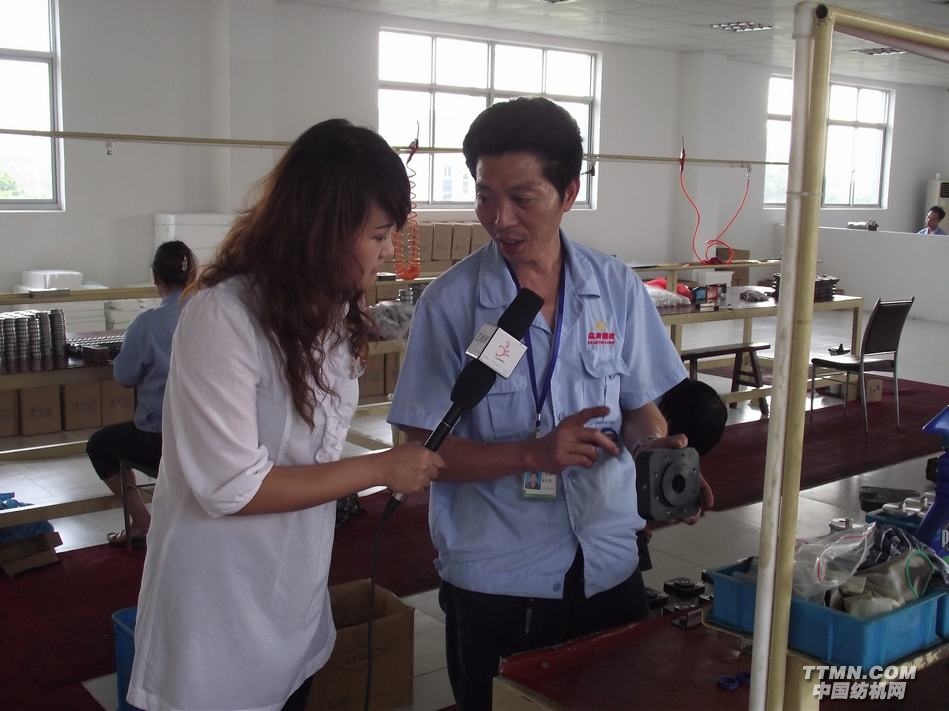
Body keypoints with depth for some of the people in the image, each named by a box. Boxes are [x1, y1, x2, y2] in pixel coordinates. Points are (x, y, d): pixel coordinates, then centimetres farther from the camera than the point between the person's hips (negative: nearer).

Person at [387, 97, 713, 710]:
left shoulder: (618, 288, -3)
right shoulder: (450, 303, -11)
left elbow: (639, 407, 5)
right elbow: (425, 450, -11)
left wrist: (659, 451, -17)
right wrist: (533, 454, -25)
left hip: (609, 565, 3)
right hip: (495, 579, -3)